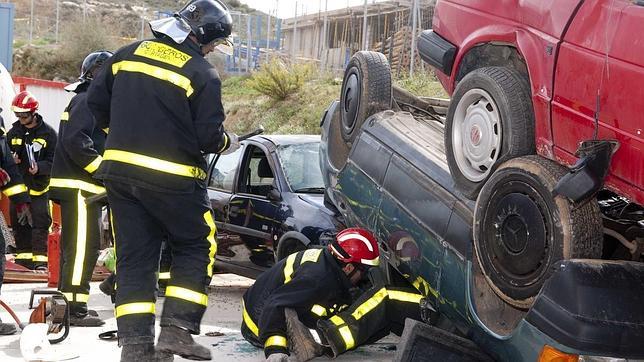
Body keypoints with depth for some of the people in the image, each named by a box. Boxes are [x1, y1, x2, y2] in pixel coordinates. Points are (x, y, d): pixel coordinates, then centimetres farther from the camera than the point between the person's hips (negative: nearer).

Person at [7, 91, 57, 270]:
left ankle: (40, 258, -2)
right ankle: (24, 256, 17)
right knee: (19, 222, 8)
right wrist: (11, 160, -11)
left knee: (41, 221, -7)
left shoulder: (48, 132, -7)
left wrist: (39, 168, -27)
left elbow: (53, 161, -9)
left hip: (39, 186, -4)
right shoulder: (13, 132, 6)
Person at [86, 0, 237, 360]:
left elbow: (97, 101, 13)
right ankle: (177, 329, 2)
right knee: (197, 247, 12)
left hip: (119, 169, 5)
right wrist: (229, 142, 10)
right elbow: (208, 137, -11)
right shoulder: (203, 74, -9)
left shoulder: (129, 53, 7)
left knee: (134, 256, 10)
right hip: (172, 178, -5)